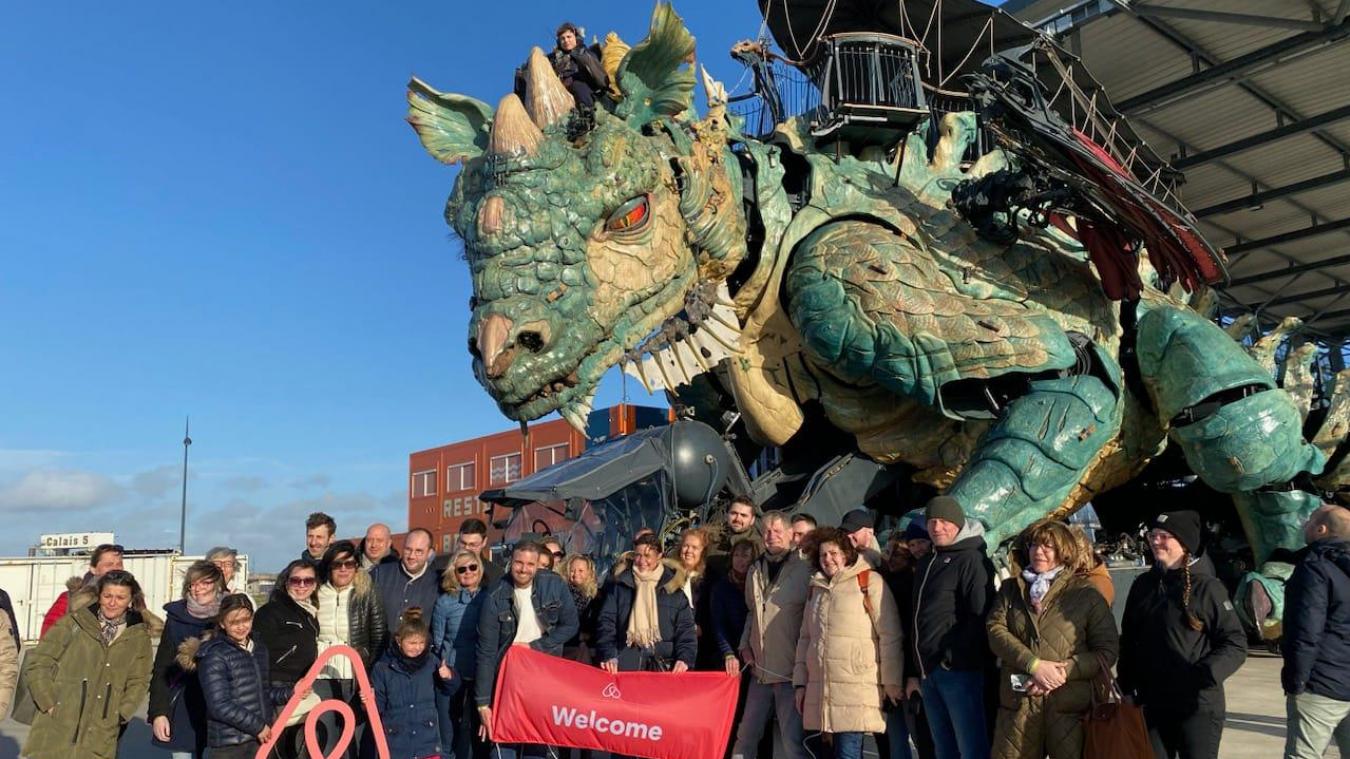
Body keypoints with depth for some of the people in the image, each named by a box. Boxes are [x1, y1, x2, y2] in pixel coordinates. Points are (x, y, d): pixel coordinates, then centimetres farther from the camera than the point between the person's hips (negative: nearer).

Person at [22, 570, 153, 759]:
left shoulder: (139, 636, 6)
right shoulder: (73, 623, 0)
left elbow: (138, 683, 8)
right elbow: (37, 663, 1)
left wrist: (120, 714, -4)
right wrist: (48, 704, -6)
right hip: (55, 734, -1)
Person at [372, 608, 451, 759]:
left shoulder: (432, 662, -2)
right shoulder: (384, 668, -7)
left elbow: (448, 690, 12)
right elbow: (378, 706, -3)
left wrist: (448, 678, -9)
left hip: (427, 742, 1)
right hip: (396, 744, -1)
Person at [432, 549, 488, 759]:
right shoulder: (445, 601, -2)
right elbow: (437, 640, 4)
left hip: (481, 674, 1)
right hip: (452, 674, -1)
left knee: (479, 726, 6)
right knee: (448, 728, 5)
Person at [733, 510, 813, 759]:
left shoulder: (804, 569, -6)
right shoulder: (755, 570, 12)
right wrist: (745, 645, 10)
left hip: (791, 670, -6)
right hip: (760, 669, 6)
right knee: (746, 736, 12)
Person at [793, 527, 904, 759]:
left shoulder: (869, 581, -1)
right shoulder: (816, 588, 18)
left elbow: (890, 634, -4)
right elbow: (805, 637, 21)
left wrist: (892, 681, -5)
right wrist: (800, 682, 16)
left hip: (857, 688, -5)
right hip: (820, 689, 5)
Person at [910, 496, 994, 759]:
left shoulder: (972, 560, -8)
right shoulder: (928, 563, 18)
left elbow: (980, 615, -17)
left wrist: (954, 658, -17)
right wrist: (917, 670, 19)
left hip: (959, 669, -8)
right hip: (929, 670, 9)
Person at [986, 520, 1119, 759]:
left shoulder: (1085, 592, 4)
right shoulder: (1011, 588, 13)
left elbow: (1107, 649, 0)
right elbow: (996, 631, -1)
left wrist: (1062, 671, -13)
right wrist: (1034, 665, -16)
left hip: (1069, 705, -2)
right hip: (1017, 702, 2)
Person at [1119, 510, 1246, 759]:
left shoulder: (1207, 587, -8)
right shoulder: (1143, 585, 6)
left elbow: (1236, 644, -9)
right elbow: (1128, 640, 13)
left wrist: (1205, 674, -22)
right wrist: (1127, 687, 9)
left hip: (1198, 706, -5)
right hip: (1151, 706, 5)